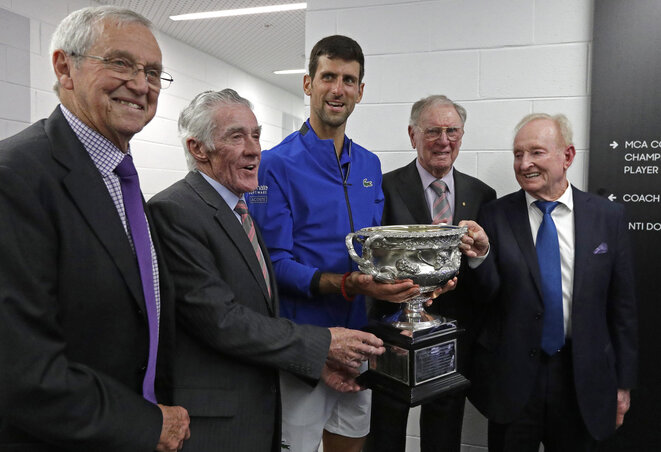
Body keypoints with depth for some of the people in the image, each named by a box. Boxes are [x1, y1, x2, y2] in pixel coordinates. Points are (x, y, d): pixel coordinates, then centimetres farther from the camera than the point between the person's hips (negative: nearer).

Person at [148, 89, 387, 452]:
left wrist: (318, 361, 0)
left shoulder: (240, 211, 11)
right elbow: (220, 319, -22)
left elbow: (258, 315, 10)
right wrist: (323, 344, -16)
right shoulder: (174, 210, -17)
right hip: (211, 421, -8)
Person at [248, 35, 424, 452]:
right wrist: (346, 284, -29)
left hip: (358, 329, 6)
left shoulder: (370, 165, 8)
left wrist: (413, 274, -7)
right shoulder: (277, 163, -11)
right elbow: (275, 262, -16)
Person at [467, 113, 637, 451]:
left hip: (583, 380, 1)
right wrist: (481, 255, -30)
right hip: (512, 374, 0)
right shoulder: (495, 215, -5)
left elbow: (622, 305, 3)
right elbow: (489, 294, -9)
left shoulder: (608, 216, -2)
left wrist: (623, 382, 5)